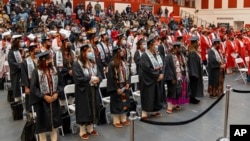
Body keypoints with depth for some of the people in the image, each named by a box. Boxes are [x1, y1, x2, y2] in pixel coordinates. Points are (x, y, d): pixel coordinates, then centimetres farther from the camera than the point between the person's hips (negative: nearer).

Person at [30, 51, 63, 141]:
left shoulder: (54, 70, 1)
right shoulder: (36, 72, -13)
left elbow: (60, 83, 6)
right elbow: (33, 87, -14)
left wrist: (56, 93, -10)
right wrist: (44, 96, -18)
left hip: (54, 99, 5)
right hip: (41, 101, -4)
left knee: (54, 119, 14)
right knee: (43, 121, 5)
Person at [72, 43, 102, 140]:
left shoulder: (93, 63, 8)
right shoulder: (77, 64, -13)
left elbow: (99, 75, 4)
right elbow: (78, 78, -22)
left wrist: (97, 79, -18)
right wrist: (91, 79, -18)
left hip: (93, 90, 6)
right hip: (83, 92, -6)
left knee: (93, 109, 13)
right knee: (84, 110, 3)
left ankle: (90, 128, 28)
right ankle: (83, 131, 17)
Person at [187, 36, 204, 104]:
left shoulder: (196, 51, 9)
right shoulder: (192, 52, -21)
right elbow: (192, 63, -23)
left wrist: (198, 72, 17)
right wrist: (195, 73, -22)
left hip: (197, 71, 10)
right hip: (194, 72, -10)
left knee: (196, 85, 15)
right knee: (193, 85, 0)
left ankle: (193, 98, 24)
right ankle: (192, 99, 11)